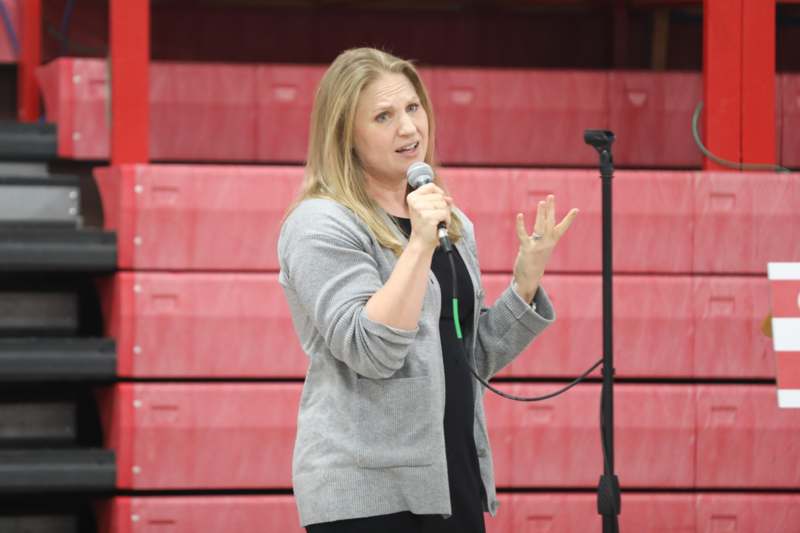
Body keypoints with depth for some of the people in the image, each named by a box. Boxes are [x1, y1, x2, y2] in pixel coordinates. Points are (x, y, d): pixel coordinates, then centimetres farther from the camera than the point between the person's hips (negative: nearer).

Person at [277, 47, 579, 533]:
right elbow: (370, 351, -18)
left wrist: (526, 282, 5)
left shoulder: (452, 224, 15)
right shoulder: (320, 225, -8)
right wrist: (419, 244, -24)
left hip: (456, 481, 7)